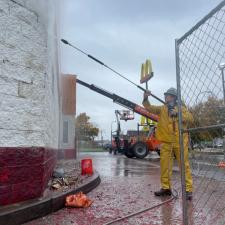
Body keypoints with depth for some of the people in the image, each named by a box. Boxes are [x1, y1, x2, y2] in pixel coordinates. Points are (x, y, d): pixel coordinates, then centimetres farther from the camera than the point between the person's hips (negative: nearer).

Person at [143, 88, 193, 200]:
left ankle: (188, 190, 4)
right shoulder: (162, 109, 13)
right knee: (164, 165, 6)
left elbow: (190, 118, -4)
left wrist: (177, 113, -15)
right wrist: (145, 98, -15)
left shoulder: (182, 108, 9)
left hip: (180, 141, -2)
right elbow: (149, 107, 2)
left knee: (184, 165, -2)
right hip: (166, 142, 3)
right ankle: (166, 188, 17)